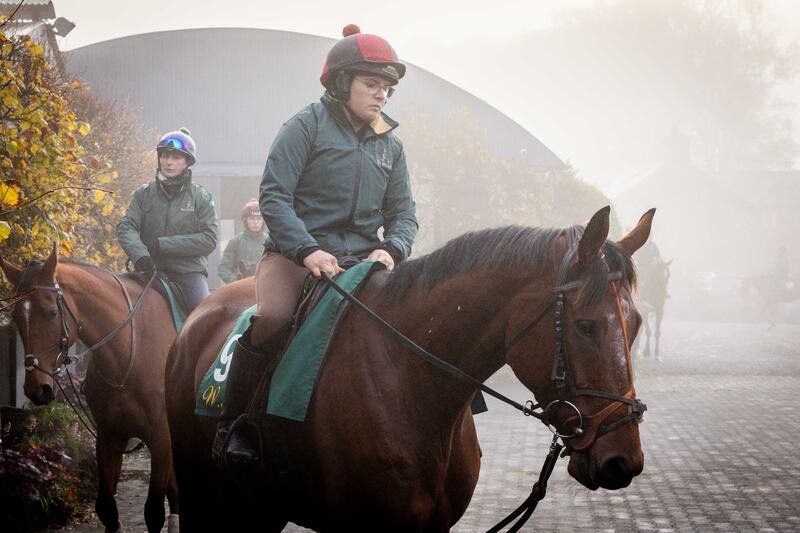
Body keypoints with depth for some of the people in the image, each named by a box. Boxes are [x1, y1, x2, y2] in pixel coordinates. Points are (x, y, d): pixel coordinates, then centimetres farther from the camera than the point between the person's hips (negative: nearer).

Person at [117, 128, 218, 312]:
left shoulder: (201, 197, 4)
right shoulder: (144, 193, 9)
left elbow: (209, 240, -5)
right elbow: (126, 227, -2)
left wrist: (163, 244, -13)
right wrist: (139, 254, -24)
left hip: (189, 270, -1)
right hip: (152, 269, 1)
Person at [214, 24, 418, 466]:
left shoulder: (389, 145, 16)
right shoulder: (307, 126, -1)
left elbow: (403, 213, 15)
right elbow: (273, 196, -9)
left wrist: (390, 250, -9)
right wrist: (308, 251, -24)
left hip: (361, 259, 5)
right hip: (296, 255, -5)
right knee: (272, 318, -33)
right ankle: (232, 428, -19)